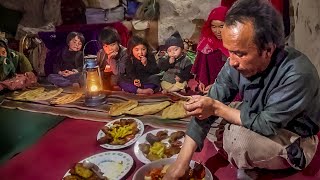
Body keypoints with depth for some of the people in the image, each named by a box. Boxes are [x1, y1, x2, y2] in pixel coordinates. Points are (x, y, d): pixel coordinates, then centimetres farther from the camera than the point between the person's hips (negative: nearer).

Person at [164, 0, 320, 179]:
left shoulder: (297, 74, -36)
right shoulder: (238, 62, -18)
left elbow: (265, 125, -29)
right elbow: (206, 110, -17)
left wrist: (216, 108, -27)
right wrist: (181, 163, -21)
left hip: (295, 143, -6)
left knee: (238, 137, -33)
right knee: (206, 116, -6)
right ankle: (245, 165, 6)